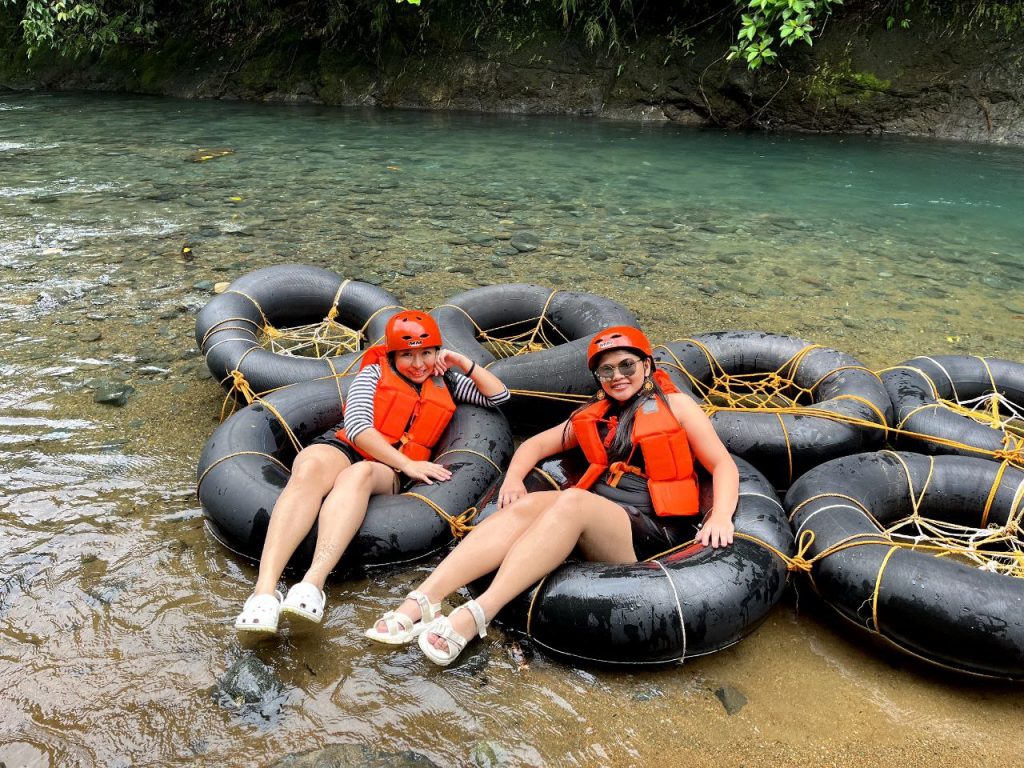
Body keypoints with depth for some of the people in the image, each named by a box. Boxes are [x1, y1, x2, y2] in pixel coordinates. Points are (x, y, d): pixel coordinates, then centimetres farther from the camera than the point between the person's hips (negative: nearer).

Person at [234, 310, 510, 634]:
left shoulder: (444, 382, 24)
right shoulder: (375, 373, 12)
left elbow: (499, 396, 27)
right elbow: (357, 426, -3)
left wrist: (464, 363, 13)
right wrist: (406, 463, -12)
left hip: (385, 471, 1)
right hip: (343, 447, -1)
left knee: (359, 474, -39)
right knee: (311, 469, -40)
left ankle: (312, 584, -58)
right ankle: (265, 591, -54)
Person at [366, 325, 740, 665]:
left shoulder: (675, 405, 10)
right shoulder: (594, 415, 23)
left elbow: (723, 464, 4)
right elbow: (537, 444, 24)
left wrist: (720, 516, -15)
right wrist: (513, 478, 2)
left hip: (652, 535, -4)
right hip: (595, 524, 4)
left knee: (571, 500, -34)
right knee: (528, 505, -27)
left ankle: (474, 616, -45)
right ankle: (421, 602, -40)